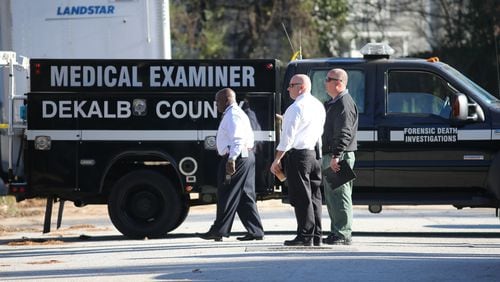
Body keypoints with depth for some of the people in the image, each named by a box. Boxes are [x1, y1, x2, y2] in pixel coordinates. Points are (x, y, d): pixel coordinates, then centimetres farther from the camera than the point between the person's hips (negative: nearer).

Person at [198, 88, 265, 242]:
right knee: (245, 196, 9)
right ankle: (255, 231, 6)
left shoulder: (232, 115, -11)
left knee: (227, 196, -5)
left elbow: (237, 139, -22)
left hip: (235, 158, -10)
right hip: (246, 157, 10)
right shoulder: (239, 114, 22)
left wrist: (231, 159, -28)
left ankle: (219, 230, -1)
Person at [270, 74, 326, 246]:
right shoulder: (318, 106, 13)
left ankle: (305, 236, -7)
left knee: (301, 198, -6)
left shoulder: (296, 108, -13)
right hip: (315, 155, 8)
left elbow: (288, 137, -15)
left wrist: (277, 160, -12)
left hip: (298, 155, -8)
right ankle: (316, 236, 12)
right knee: (314, 196, 10)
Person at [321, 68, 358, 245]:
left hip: (340, 157, -11)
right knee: (331, 196, 14)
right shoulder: (332, 103, 20)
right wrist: (329, 157, 20)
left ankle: (343, 235, -10)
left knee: (340, 196, -10)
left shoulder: (345, 104, -13)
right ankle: (336, 233, 20)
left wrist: (336, 156, -28)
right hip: (329, 157, 11)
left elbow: (344, 133, -22)